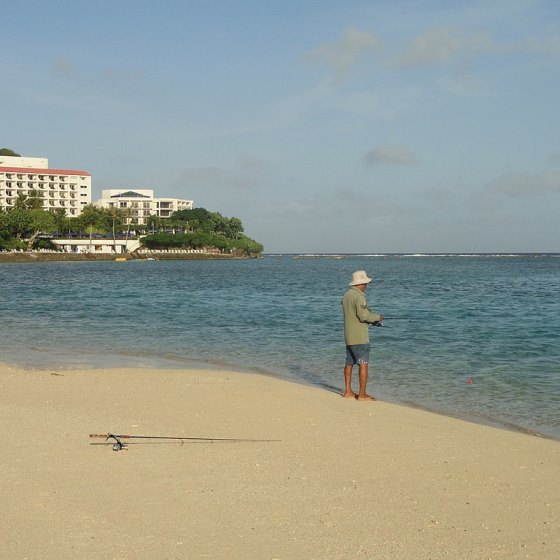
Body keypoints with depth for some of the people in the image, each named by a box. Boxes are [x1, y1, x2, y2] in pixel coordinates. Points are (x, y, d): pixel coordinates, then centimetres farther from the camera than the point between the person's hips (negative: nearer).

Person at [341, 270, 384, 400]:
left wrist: (371, 320, 16)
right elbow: (364, 315, -23)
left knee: (349, 363, 13)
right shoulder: (358, 296, -17)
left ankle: (348, 391, 18)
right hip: (359, 337, -9)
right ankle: (362, 394, -6)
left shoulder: (346, 295, 12)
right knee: (363, 364, -6)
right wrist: (377, 317, -6)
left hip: (348, 336, 9)